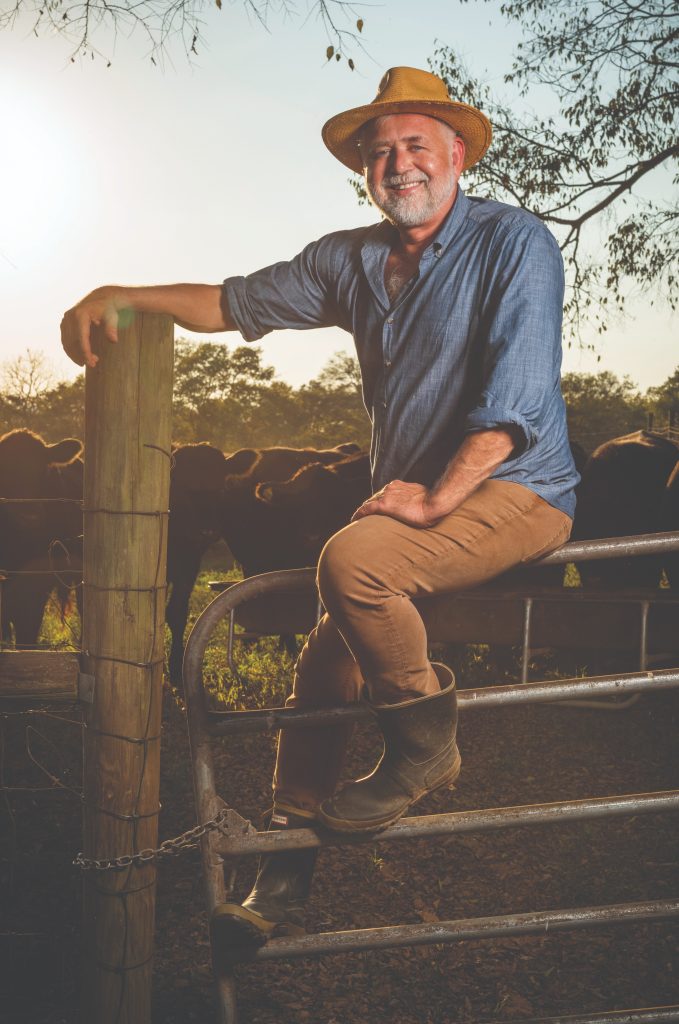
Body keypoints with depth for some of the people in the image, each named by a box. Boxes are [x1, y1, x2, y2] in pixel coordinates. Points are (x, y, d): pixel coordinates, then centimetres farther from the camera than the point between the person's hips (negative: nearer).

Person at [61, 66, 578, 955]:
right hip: (421, 501, 7)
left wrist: (435, 497, -23)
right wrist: (122, 295, 2)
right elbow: (236, 302, 14)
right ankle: (285, 883, 10)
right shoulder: (354, 260, 10)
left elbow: (517, 393, -18)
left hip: (516, 492, -6)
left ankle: (426, 744, -7)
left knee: (351, 559, -31)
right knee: (325, 663, 0)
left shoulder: (513, 243, -8)